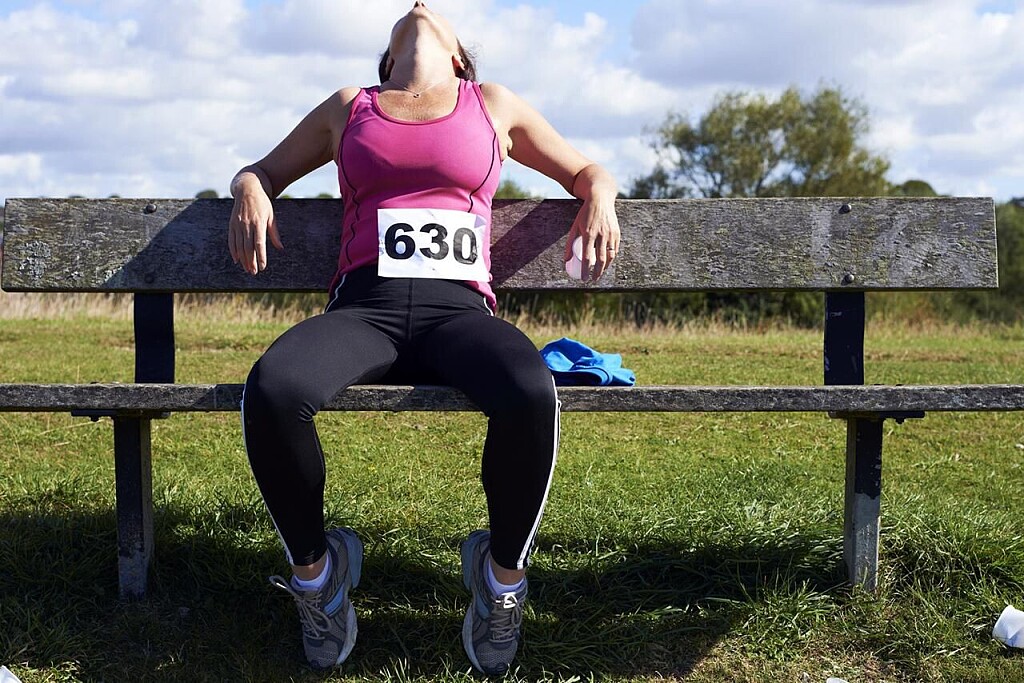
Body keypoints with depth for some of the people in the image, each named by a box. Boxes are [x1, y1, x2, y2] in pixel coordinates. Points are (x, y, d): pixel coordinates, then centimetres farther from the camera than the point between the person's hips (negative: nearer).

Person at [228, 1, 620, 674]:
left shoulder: (493, 106, 24)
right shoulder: (348, 108, 27)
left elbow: (588, 171, 30)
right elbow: (262, 170, 35)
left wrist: (599, 197, 5)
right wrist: (250, 190, 9)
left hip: (458, 313, -1)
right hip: (363, 308, 1)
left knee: (530, 397, -37)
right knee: (271, 391, -34)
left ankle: (504, 574, -10)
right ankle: (315, 568, -8)